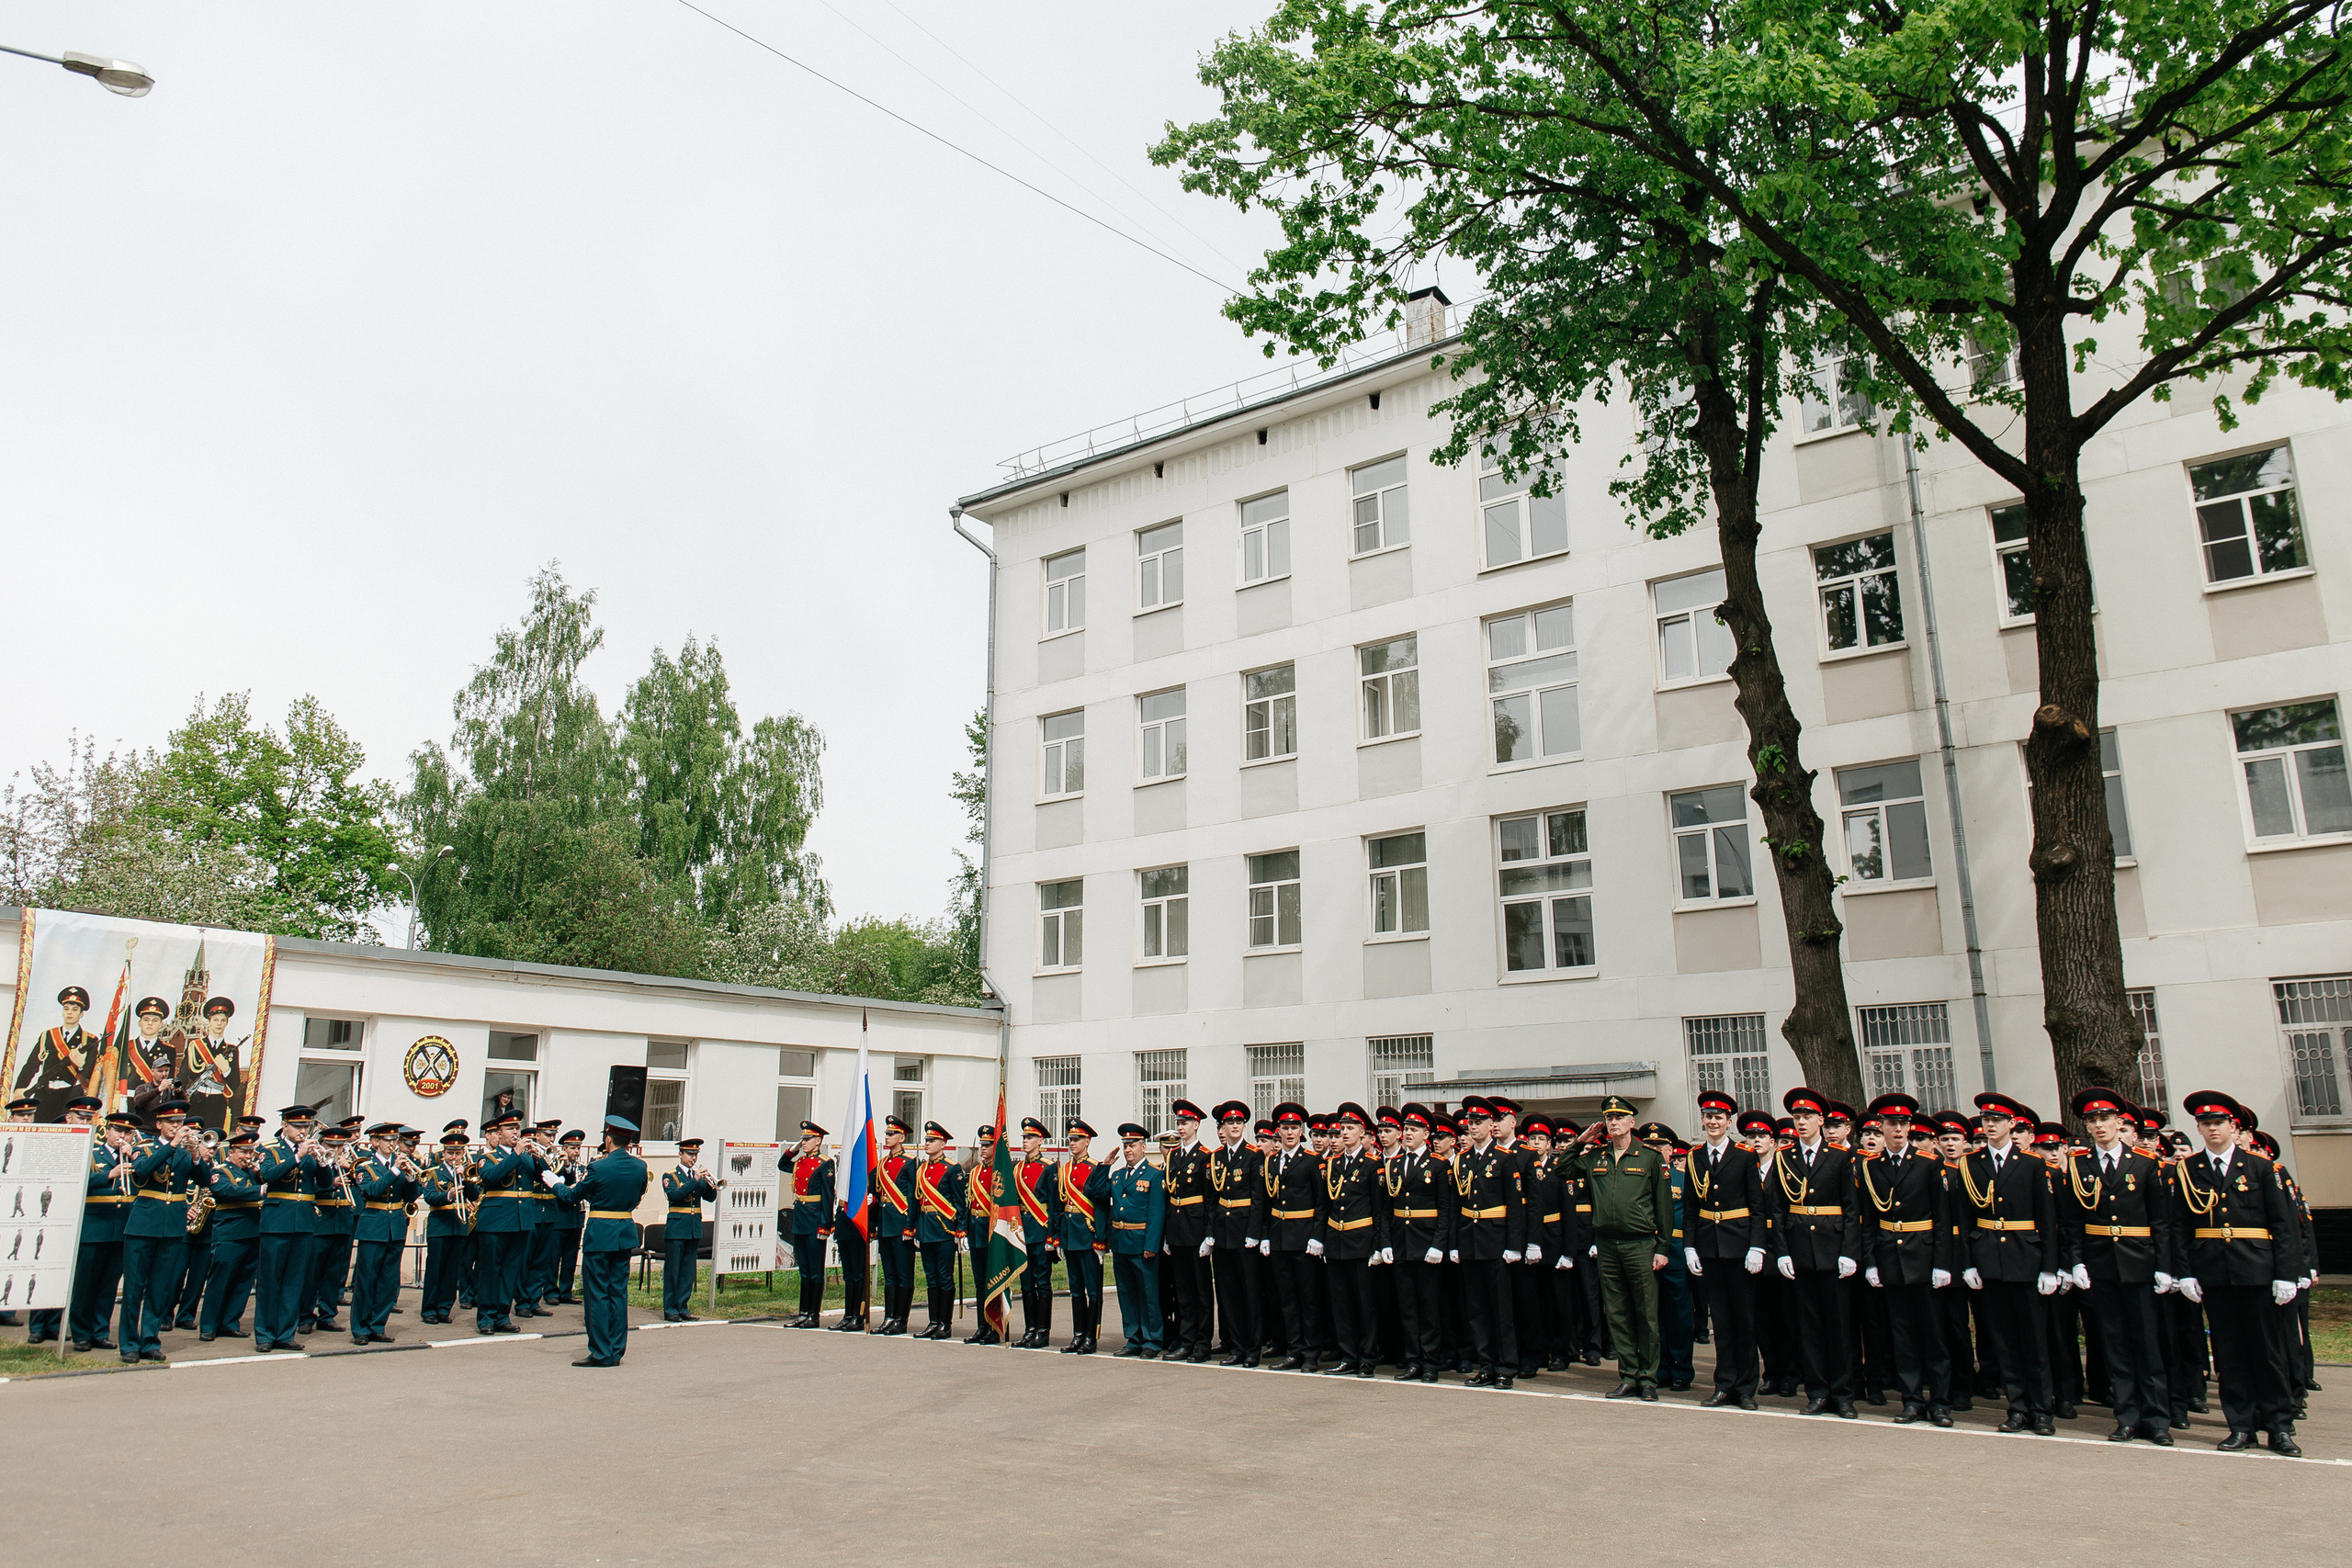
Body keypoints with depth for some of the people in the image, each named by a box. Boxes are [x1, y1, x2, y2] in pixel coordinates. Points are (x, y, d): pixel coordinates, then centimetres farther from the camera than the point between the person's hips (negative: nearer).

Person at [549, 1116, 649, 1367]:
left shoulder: (599, 1168, -15)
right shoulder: (640, 1166, 0)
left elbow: (572, 1196, -2)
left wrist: (554, 1183, 19)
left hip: (600, 1234, -6)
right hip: (626, 1233, 6)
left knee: (597, 1293, 2)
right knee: (618, 1292, 11)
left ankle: (601, 1353, 3)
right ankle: (616, 1351, 15)